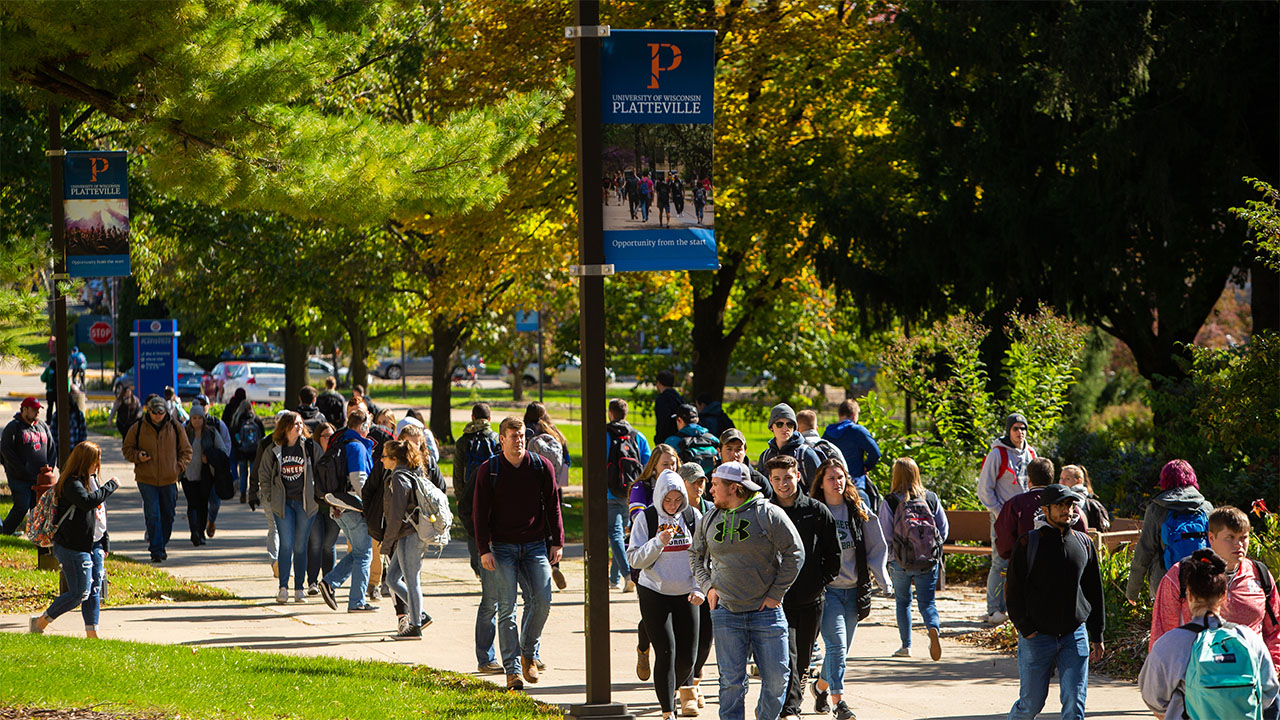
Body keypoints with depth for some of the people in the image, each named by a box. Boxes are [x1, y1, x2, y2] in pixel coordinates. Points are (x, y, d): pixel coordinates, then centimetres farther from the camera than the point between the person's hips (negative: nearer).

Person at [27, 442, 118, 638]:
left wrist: (105, 544, 22)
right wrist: (111, 486, -23)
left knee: (95, 590, 7)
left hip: (93, 544, 9)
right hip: (73, 547, -9)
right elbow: (87, 501, -33)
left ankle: (92, 632, 12)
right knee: (79, 593, -7)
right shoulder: (71, 483, -15)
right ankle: (40, 622, 6)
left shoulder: (93, 481, 15)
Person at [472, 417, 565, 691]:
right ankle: (512, 670, -6)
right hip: (503, 547, -2)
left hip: (535, 545, 2)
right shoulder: (488, 471, -1)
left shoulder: (540, 467, 4)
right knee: (507, 607, -7)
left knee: (541, 601, -7)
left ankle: (528, 654, 17)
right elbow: (480, 512, -1)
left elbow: (552, 505, 10)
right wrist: (484, 550, -8)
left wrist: (557, 542, 5)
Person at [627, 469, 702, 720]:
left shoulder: (693, 516, 2)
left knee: (688, 654, 4)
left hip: (686, 595, 3)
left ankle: (683, 686, 37)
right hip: (654, 593, -3)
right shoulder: (646, 519, -6)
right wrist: (659, 542, -22)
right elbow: (634, 559, -8)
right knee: (666, 652, -9)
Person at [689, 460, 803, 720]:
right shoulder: (709, 520, 8)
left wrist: (775, 594, -5)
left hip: (765, 610, -2)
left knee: (776, 679, 0)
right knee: (731, 680, -2)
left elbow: (794, 553, -2)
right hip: (725, 612, 2)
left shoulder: (769, 514, -5)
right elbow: (696, 556, 23)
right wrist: (707, 587, 6)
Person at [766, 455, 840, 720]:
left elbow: (834, 554, 11)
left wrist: (821, 582, 5)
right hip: (777, 599, -2)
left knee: (803, 658, 11)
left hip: (811, 600, 2)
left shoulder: (817, 512, 2)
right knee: (787, 655, -15)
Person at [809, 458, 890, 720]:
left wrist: (882, 578, 2)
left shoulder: (859, 511, 7)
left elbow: (877, 547, 13)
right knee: (836, 644, -18)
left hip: (853, 589, 4)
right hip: (826, 589, -4)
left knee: (842, 648, 12)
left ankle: (821, 685, 38)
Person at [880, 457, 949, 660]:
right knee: (927, 601, 5)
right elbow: (944, 529, 3)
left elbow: (885, 536, -8)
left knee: (903, 601, 17)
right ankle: (933, 628, -26)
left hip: (900, 561, -1)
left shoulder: (891, 501, -8)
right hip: (929, 560, 1)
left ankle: (906, 645, 18)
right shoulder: (931, 498, 0)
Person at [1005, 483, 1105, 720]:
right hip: (1037, 637, -3)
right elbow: (1014, 591, -3)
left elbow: (1094, 591, 14)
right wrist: (1026, 630, -10)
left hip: (1075, 636, 3)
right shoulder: (1028, 543, -4)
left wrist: (1097, 636, 12)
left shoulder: (1083, 543, 8)